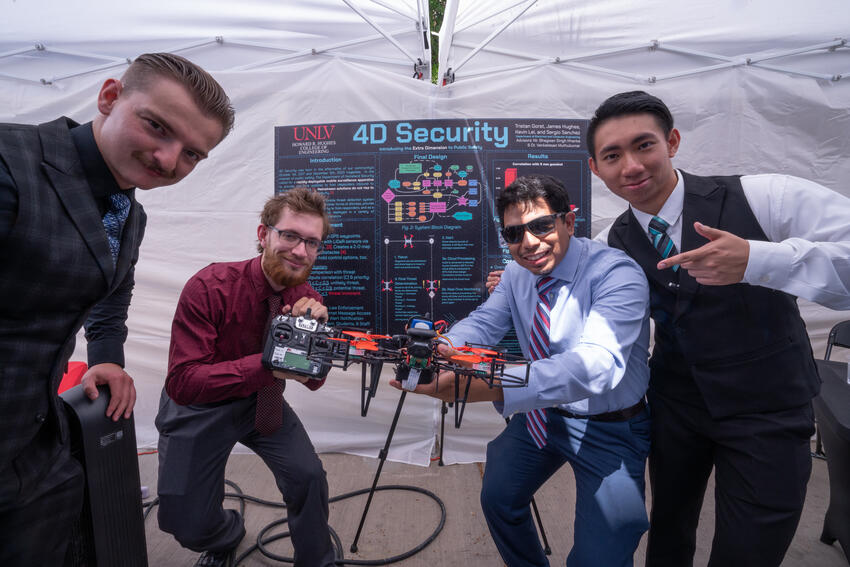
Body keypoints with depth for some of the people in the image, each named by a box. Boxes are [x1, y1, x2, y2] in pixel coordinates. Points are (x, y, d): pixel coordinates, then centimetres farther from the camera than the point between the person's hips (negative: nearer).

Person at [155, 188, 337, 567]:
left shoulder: (308, 300, -13)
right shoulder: (209, 287, -27)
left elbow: (313, 380, -8)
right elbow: (183, 383, -31)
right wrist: (268, 365, -43)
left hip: (262, 401, 3)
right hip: (199, 407, -3)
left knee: (308, 477, -12)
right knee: (187, 524, -3)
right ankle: (227, 535, 36)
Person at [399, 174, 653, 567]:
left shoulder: (616, 274, -28)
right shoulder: (516, 274, -3)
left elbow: (596, 364, -42)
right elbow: (483, 324, -6)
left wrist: (493, 386, -57)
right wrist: (438, 349, -31)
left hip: (609, 428, -6)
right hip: (540, 414, 6)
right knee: (497, 500, 16)